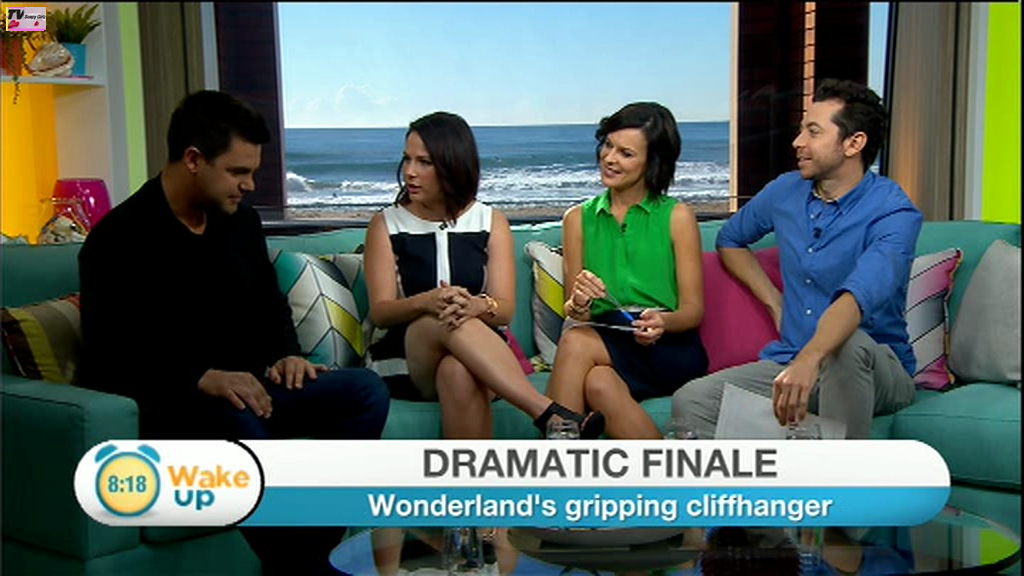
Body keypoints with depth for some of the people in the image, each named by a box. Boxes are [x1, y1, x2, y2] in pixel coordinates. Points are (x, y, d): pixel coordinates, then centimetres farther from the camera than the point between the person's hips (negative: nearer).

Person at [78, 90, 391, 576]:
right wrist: (202, 379, -28)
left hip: (244, 387, 7)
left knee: (365, 390, -14)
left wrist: (286, 355, 1)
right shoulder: (119, 240, -11)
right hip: (168, 404, -7)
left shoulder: (241, 221, 9)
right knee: (237, 426, -40)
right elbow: (109, 359, -16)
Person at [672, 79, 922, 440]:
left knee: (849, 344, -41)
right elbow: (730, 240, 25)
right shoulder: (785, 192, 5)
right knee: (690, 402, -19)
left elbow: (859, 296, -34)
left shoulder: (894, 213, -14)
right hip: (791, 362, 5)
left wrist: (809, 360, -51)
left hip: (877, 372, -4)